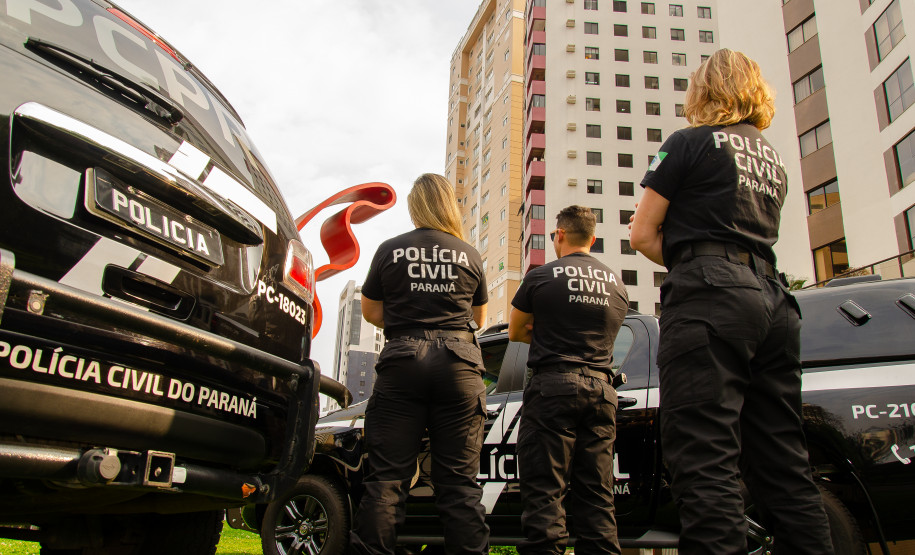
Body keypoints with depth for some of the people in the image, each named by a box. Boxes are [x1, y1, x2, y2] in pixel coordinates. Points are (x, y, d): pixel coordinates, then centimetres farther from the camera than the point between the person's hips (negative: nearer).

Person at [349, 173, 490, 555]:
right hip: (458, 362, 1)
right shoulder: (470, 255, 11)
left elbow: (370, 311, 14)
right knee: (460, 480, 3)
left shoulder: (390, 249, 7)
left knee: (387, 476, 2)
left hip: (402, 359, -1)